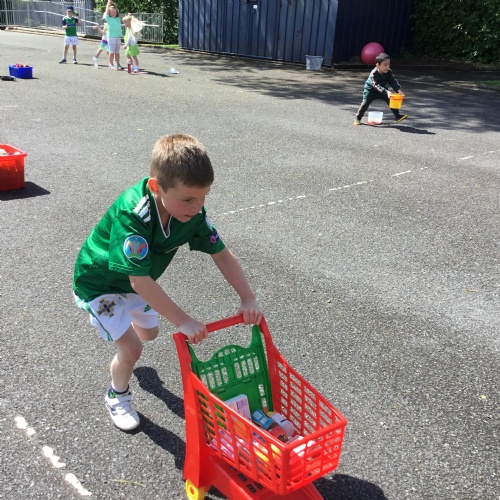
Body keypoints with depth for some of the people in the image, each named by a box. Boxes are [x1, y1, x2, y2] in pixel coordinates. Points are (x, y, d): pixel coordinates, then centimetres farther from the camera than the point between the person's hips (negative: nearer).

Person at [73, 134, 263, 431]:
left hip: (136, 282, 6)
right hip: (100, 282, -6)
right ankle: (117, 396, 22)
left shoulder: (192, 212, -23)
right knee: (132, 349, -10)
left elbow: (222, 254, -15)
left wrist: (248, 299, -22)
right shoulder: (132, 215, -41)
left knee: (149, 332, 22)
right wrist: (183, 321, -41)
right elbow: (139, 281, -42)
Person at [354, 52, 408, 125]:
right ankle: (358, 118, 1)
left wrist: (398, 90, -39)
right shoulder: (373, 74, -35)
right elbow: (376, 86, -44)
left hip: (383, 90, 5)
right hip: (370, 89, -4)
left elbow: (393, 82, -19)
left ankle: (397, 116, 2)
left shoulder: (389, 72, -19)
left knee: (391, 100, -6)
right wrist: (386, 92, -57)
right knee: (365, 103, -14)